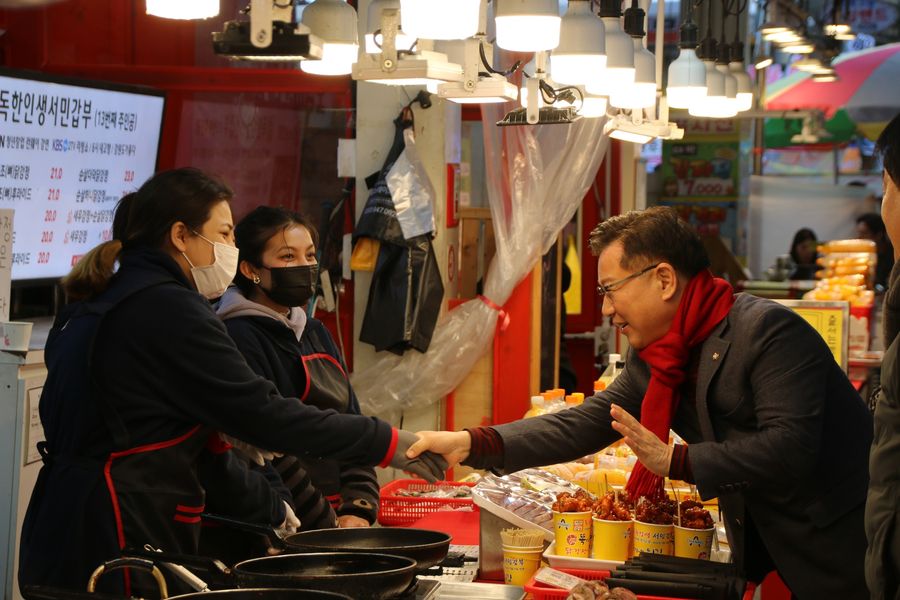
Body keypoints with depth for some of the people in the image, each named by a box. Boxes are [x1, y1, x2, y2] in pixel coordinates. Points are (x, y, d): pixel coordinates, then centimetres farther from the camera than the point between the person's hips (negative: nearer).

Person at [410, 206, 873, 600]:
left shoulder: (768, 331, -20)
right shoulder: (653, 362, 6)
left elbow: (789, 446, -28)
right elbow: (583, 425, 0)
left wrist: (676, 461, -27)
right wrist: (471, 444, -11)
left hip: (840, 555, -7)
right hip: (764, 553, 7)